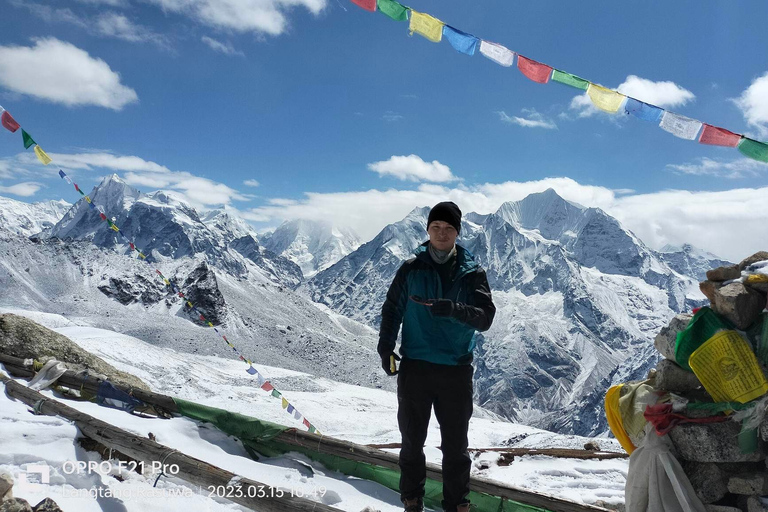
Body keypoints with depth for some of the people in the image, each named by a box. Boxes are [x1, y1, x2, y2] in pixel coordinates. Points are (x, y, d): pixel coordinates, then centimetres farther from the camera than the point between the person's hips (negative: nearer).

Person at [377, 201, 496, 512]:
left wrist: (452, 309, -26)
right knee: (412, 440, 11)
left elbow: (485, 317, -8)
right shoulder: (411, 269, 2)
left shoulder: (472, 273, 1)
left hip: (456, 369, 0)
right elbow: (391, 310, 8)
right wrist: (386, 347, -7)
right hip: (414, 367, 0)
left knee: (455, 444, 8)